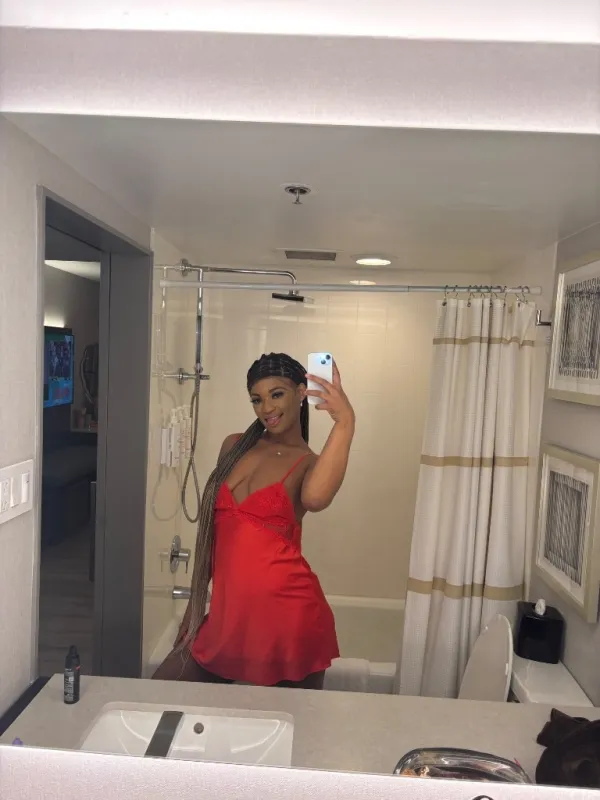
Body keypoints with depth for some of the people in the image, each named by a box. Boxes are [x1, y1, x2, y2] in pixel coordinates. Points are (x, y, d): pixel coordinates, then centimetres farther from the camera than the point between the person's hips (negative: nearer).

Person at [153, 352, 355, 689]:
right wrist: (196, 600, 16)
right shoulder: (234, 446, 8)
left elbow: (314, 499, -32)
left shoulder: (312, 463, -5)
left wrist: (344, 422, -37)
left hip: (289, 614, -4)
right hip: (229, 613, 5)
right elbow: (214, 527, 14)